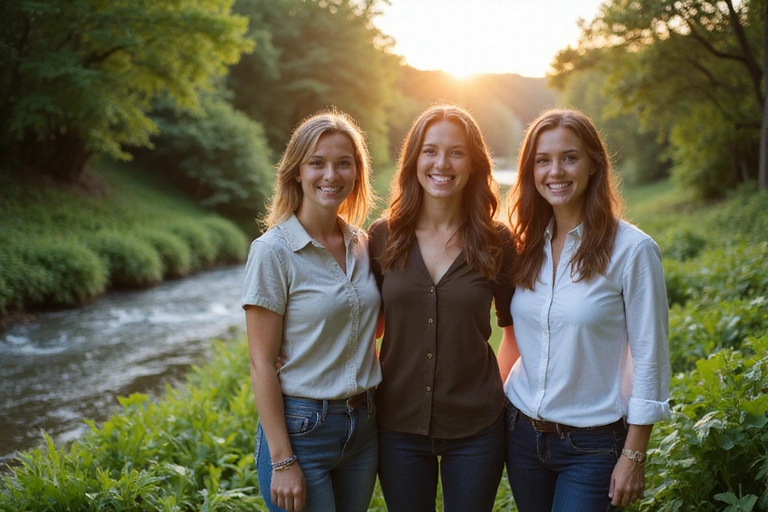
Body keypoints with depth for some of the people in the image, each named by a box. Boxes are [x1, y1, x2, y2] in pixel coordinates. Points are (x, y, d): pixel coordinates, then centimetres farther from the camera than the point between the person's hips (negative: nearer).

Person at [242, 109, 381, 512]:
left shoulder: (360, 244, 3)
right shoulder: (273, 251, -13)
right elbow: (262, 364, -13)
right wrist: (282, 461, -14)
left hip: (363, 424, 6)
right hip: (301, 428, -6)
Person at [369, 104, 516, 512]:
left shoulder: (496, 242, -5)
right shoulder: (383, 237, -3)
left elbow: (513, 323, 8)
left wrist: (505, 388, 3)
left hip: (475, 426, -1)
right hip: (399, 422, 1)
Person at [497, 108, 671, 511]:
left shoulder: (632, 249, -13)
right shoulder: (526, 246, 2)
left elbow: (649, 358, -11)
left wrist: (633, 456, -10)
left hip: (593, 444, -5)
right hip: (522, 431, 5)